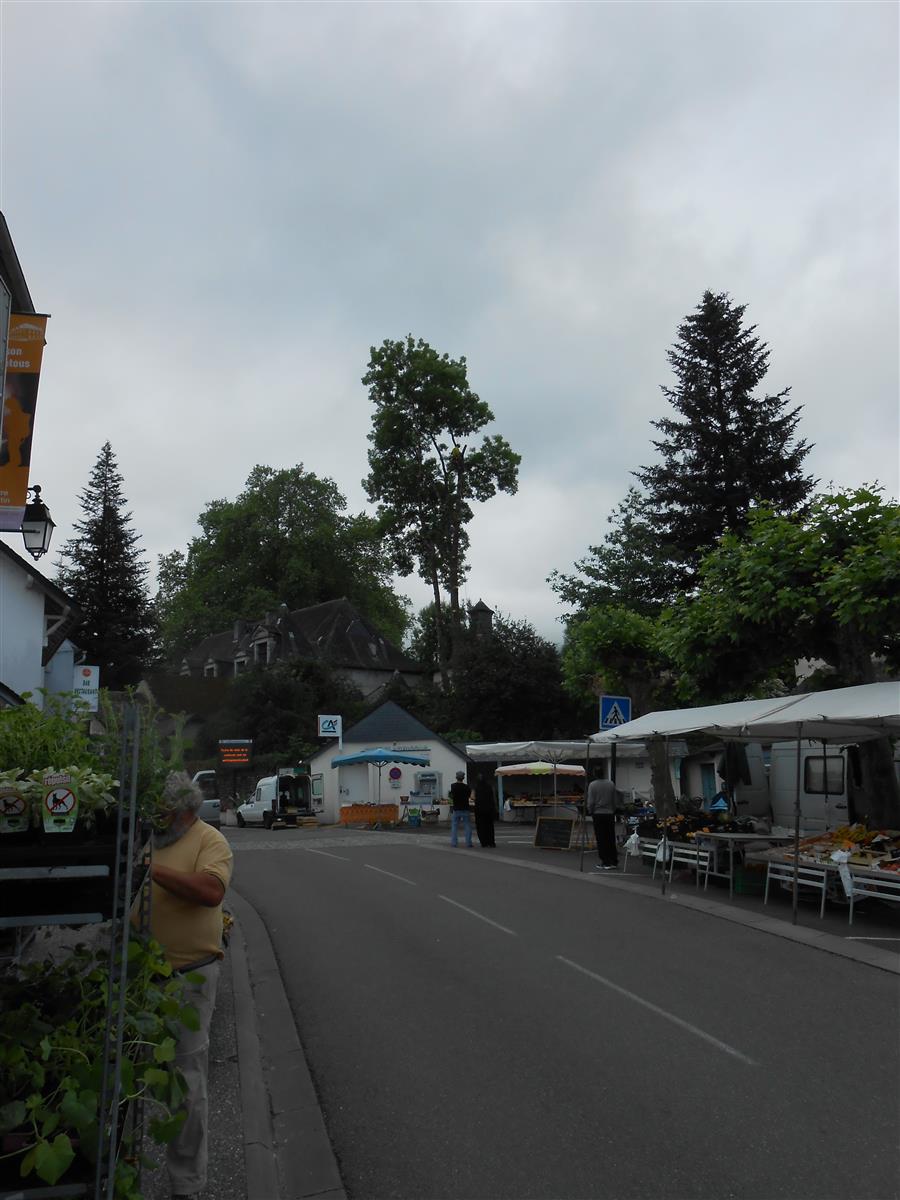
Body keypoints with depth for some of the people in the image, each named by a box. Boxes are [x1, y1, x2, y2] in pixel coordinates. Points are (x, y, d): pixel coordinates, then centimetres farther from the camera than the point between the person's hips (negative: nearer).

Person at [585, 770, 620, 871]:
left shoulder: (592, 785, -9)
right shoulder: (611, 784, 3)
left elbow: (590, 802, -10)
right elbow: (615, 800, 7)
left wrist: (590, 811, 6)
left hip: (598, 814, -4)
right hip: (610, 814, 4)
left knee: (601, 840, 0)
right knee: (611, 839, 10)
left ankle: (605, 863, 0)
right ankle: (614, 862, 12)